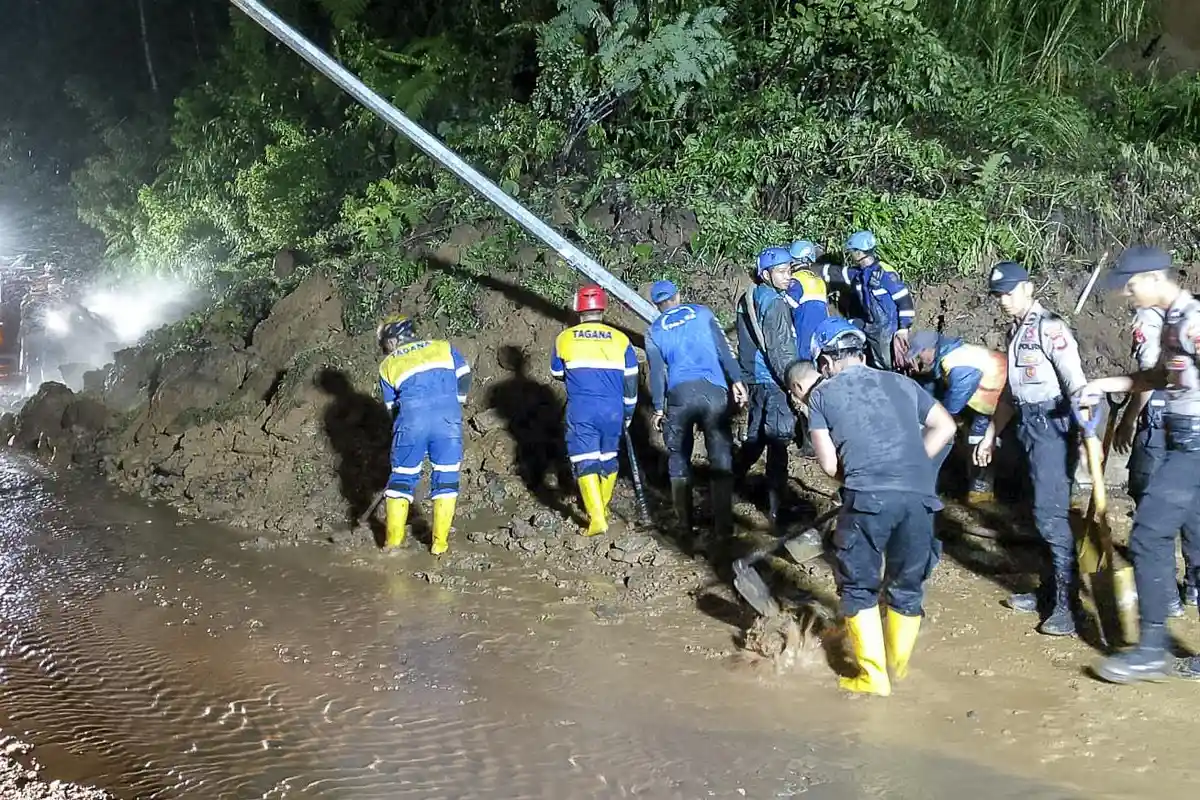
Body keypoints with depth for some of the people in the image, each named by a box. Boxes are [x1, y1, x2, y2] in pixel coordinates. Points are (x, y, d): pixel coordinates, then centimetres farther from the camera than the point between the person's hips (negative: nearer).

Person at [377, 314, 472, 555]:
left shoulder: (388, 365, 19)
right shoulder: (443, 347, 20)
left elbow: (392, 406, 19)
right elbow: (464, 376, 9)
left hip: (412, 421, 0)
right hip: (448, 420, 0)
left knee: (402, 476, 15)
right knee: (446, 478, 10)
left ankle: (393, 539, 21)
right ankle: (440, 543, 11)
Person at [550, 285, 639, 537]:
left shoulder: (564, 339, 2)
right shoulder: (620, 339, 3)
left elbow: (557, 374, 18)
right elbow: (630, 381, 6)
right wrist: (628, 412, 17)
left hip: (581, 411, -2)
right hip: (613, 410, 2)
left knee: (585, 461, -2)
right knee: (608, 459, 19)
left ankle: (596, 518, -15)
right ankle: (602, 509, 33)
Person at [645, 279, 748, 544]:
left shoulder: (654, 331, 16)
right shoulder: (702, 312, 17)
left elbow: (657, 370, 7)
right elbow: (723, 349, 7)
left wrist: (658, 408, 7)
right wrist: (736, 380, 6)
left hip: (678, 395, 0)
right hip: (713, 391, 0)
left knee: (678, 460, 15)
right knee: (721, 459, 4)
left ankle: (685, 525, 16)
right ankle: (723, 527, 1)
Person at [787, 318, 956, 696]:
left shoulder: (821, 394, 12)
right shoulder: (901, 382, 21)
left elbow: (829, 464, 7)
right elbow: (945, 426, 21)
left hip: (868, 497, -3)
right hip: (919, 495, 3)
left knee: (859, 587, 13)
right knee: (908, 586, 19)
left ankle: (873, 677, 11)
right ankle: (898, 669, 30)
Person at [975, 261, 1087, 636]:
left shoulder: (1050, 328, -12)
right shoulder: (1015, 331, 16)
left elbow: (1077, 385, -19)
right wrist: (991, 434, 26)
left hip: (1052, 426, -9)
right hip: (1029, 426, 9)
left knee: (1050, 515, -11)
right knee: (1045, 514, 13)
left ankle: (1068, 604, -7)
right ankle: (1051, 591, 21)